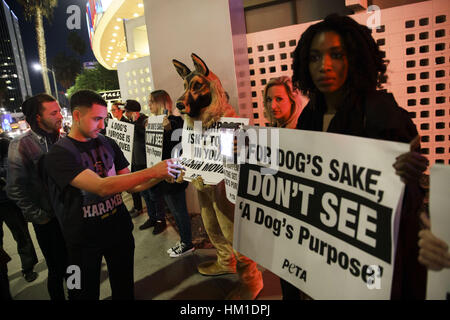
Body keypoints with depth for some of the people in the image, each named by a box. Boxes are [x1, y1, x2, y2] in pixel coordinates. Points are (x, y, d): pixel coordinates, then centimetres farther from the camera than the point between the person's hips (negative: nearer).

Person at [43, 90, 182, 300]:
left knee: (124, 289, 18)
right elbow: (102, 187, -31)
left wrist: (161, 176, -14)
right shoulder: (59, 155, -18)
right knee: (86, 293, 15)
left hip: (120, 230, 5)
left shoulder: (108, 144, 1)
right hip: (84, 241, -4)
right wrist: (151, 172, -34)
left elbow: (131, 186, 4)